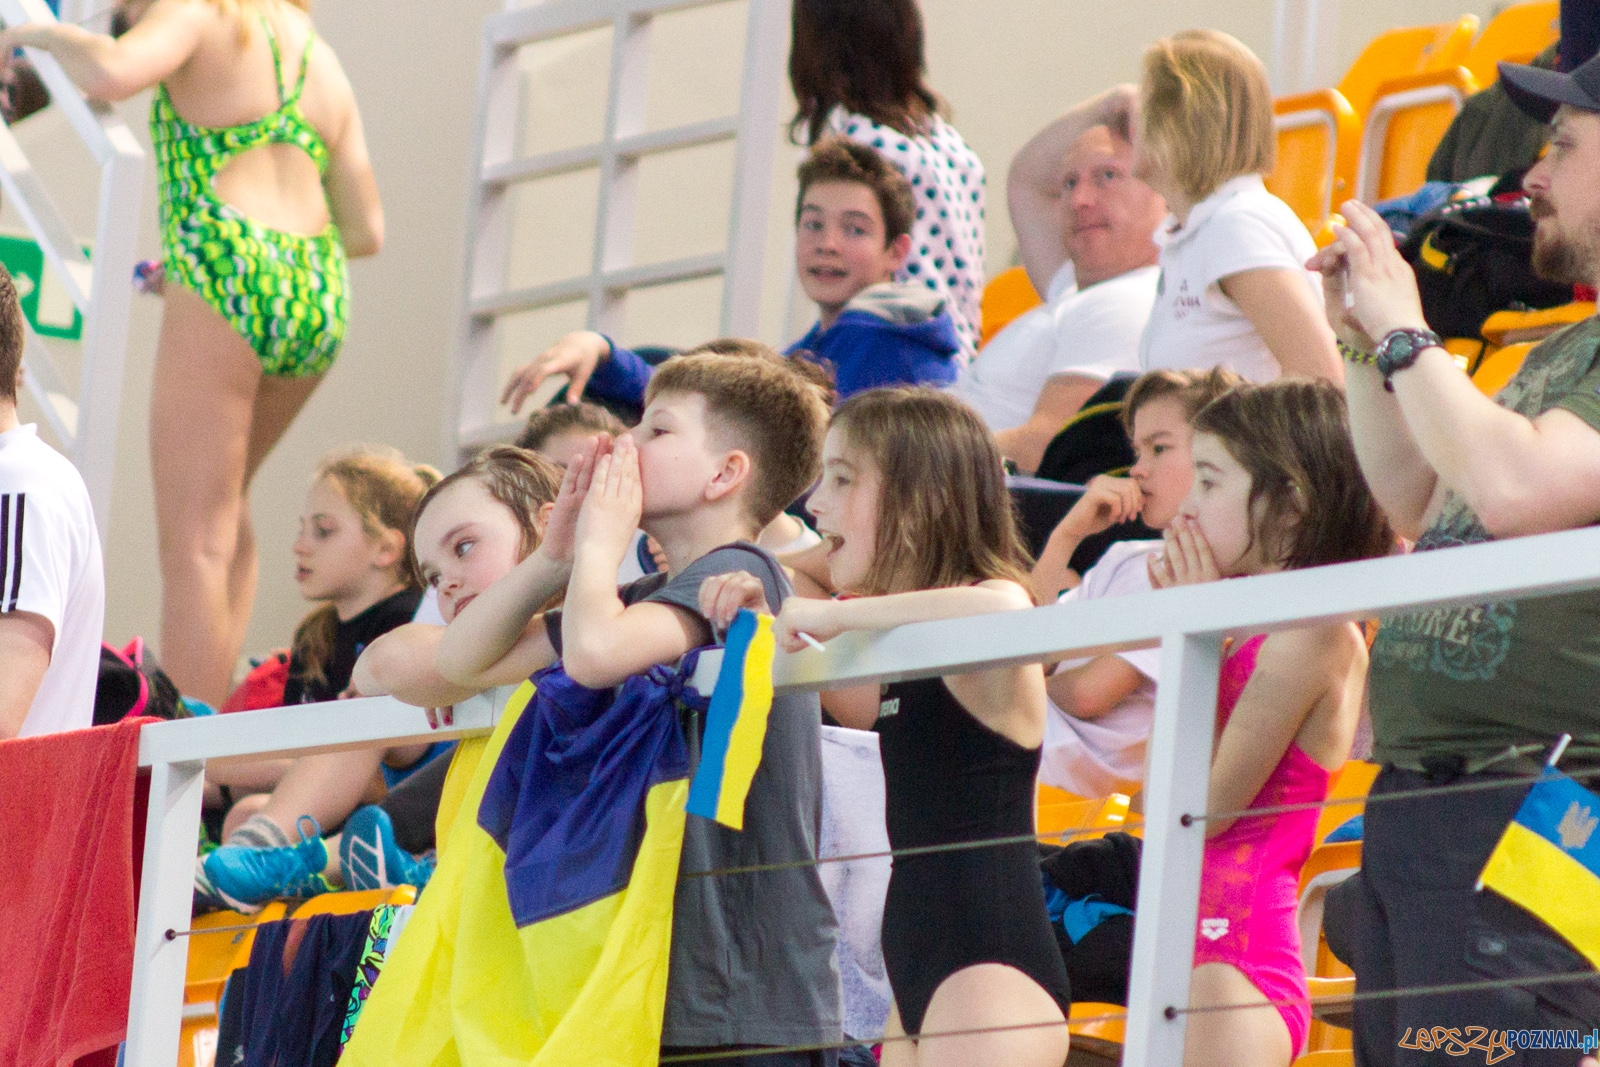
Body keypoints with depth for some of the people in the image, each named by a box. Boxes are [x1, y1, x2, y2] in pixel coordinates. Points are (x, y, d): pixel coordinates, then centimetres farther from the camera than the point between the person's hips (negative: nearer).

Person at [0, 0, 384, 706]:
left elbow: (111, 73, -20)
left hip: (228, 280, -7)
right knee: (227, 502, 26)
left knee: (195, 543, -7)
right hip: (320, 297, 7)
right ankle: (217, 707, 19)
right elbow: (365, 231, 21)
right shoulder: (321, 58, 23)